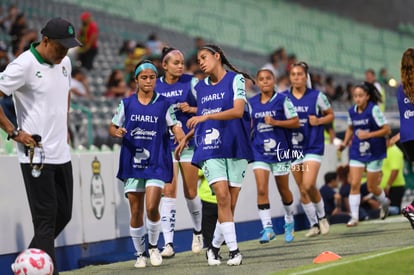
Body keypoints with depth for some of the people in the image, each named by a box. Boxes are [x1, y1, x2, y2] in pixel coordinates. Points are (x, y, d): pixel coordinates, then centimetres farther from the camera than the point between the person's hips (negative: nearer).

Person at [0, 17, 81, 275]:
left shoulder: (65, 63, 10)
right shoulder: (24, 65, -14)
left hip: (61, 153, 8)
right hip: (36, 154, -8)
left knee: (63, 214, 12)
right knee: (46, 219, -10)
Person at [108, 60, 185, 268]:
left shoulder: (164, 104, 2)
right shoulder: (126, 104, 6)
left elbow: (175, 127, -3)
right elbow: (112, 127, 12)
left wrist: (182, 139, -24)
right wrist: (116, 132, -11)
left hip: (156, 163, -2)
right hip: (132, 163, 2)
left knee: (152, 207, -14)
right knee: (136, 212, 4)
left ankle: (153, 246, 10)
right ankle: (140, 253, 19)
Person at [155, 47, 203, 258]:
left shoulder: (191, 83, -1)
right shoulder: (155, 86, 3)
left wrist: (191, 109, -16)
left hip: (189, 143, 0)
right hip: (165, 145, 0)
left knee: (190, 192, 6)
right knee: (168, 191, -10)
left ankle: (198, 231, 32)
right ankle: (168, 243, -12)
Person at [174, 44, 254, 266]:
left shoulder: (235, 80, -1)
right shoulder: (200, 87, 14)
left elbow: (238, 111, -16)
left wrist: (206, 116, -24)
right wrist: (186, 138, 22)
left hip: (236, 148, -2)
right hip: (210, 149, 2)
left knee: (230, 203, -1)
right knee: (222, 195, -16)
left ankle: (214, 246, 17)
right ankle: (233, 249, -16)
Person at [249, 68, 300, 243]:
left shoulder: (282, 100, -3)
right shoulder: (252, 103, 6)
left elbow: (296, 122, -6)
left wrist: (275, 122, -17)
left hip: (279, 150, -2)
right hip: (260, 151, 2)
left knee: (283, 190, 10)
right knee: (261, 189, -12)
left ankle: (289, 222, 33)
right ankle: (267, 228, -11)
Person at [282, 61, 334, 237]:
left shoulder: (316, 96, -2)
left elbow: (331, 115, 7)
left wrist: (319, 121, -11)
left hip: (313, 146, -3)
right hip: (293, 147, 3)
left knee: (309, 185, -17)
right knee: (302, 190, 6)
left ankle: (322, 217, 7)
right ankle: (314, 224, 19)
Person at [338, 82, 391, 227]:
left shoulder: (374, 110, -15)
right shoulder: (352, 111, 1)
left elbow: (387, 129, -13)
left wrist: (368, 135, -22)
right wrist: (345, 143, 5)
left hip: (374, 153, -4)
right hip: (357, 152, 4)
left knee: (372, 187, 5)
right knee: (354, 184, -8)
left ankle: (384, 203, 37)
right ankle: (354, 217, -4)